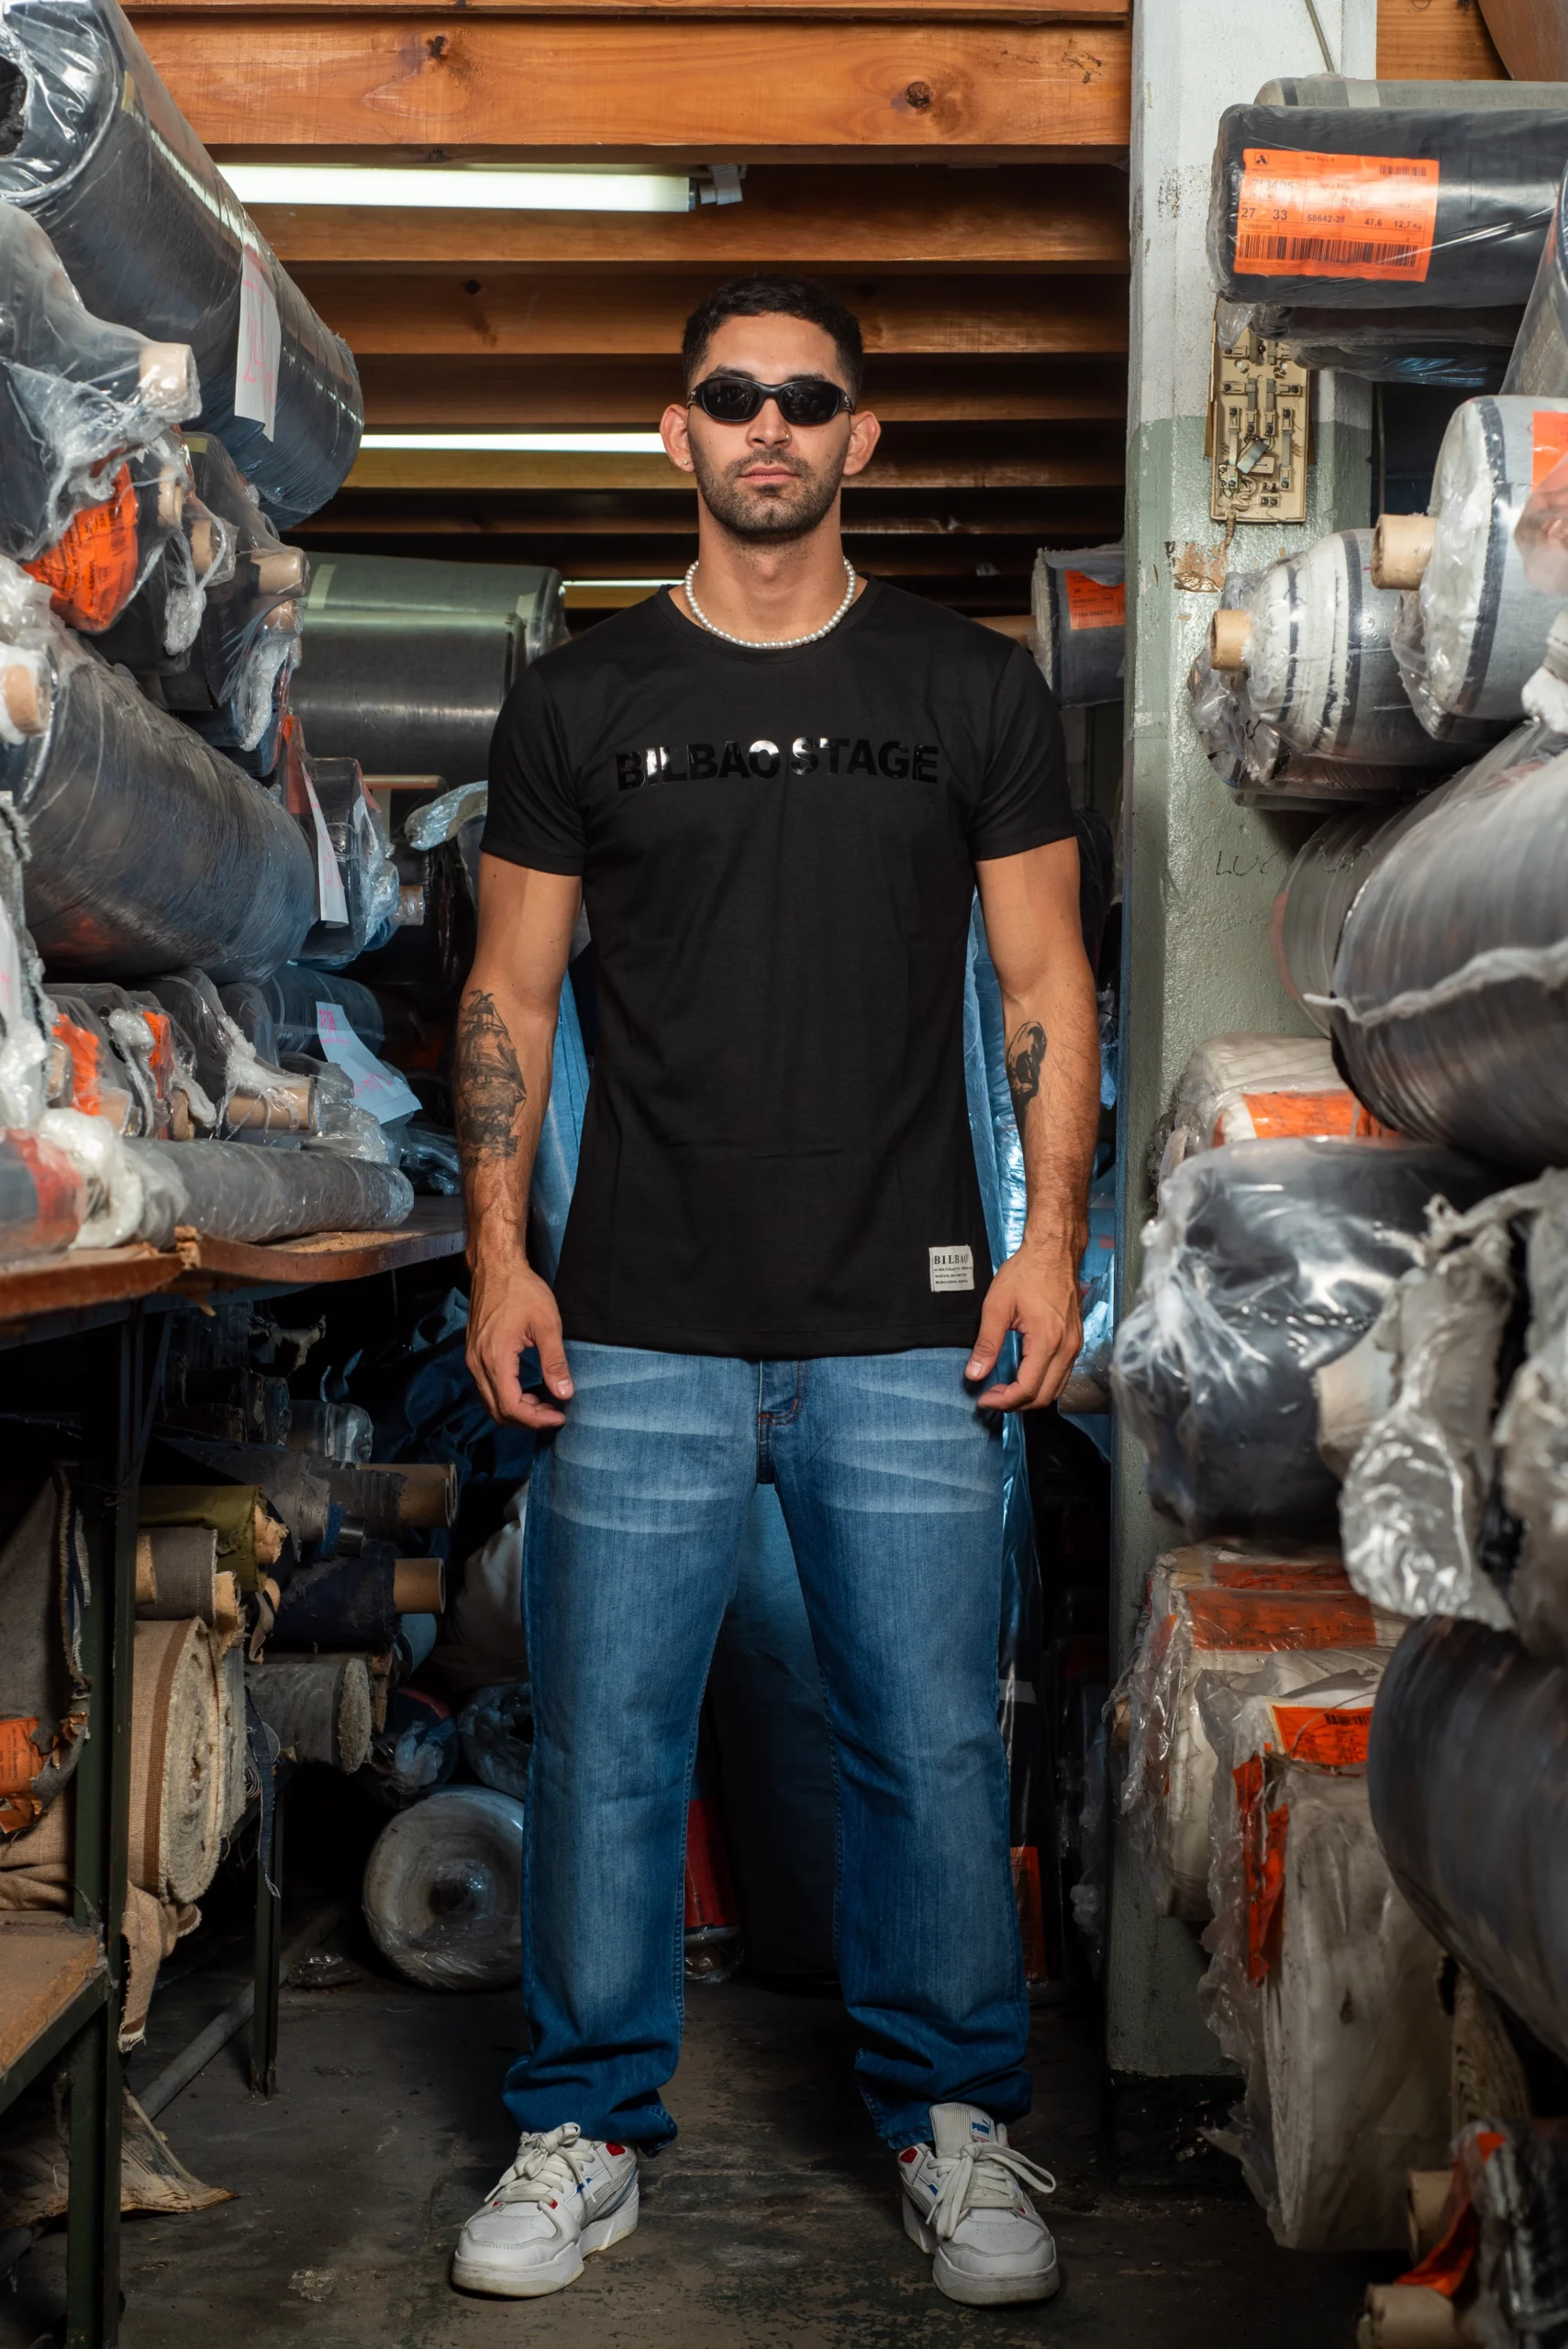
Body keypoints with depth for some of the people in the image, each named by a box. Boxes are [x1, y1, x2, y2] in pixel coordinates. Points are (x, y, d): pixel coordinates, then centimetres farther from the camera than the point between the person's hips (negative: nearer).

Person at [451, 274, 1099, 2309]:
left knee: (934, 1742, 4)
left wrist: (1053, 1232, -3)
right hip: (639, 1333, 0)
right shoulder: (580, 701, 8)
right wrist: (498, 1249, -1)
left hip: (905, 1334, 0)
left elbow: (1047, 981, 8)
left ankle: (953, 2121, 21)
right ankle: (589, 2130, 19)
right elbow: (510, 991, 9)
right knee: (605, 1744, 3)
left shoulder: (978, 693, 8)